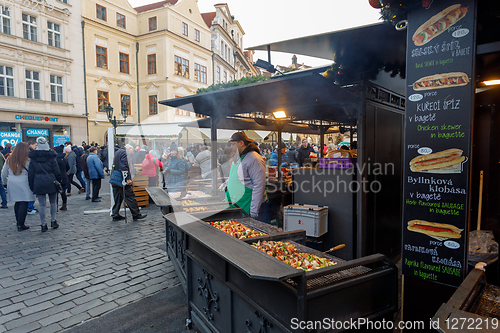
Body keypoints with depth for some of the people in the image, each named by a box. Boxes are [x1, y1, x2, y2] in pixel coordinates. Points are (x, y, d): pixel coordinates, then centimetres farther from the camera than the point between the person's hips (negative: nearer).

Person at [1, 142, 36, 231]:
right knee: (24, 203, -2)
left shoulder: (9, 160, 6)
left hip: (12, 183, 6)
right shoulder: (26, 161, -10)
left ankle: (18, 222, 23)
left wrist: (4, 181, 30)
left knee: (17, 202, 15)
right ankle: (21, 225, -3)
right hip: (23, 183, -6)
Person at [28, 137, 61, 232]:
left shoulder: (33, 159, 2)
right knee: (53, 202, 14)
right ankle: (53, 221, 16)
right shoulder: (51, 157, -3)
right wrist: (59, 183, 5)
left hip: (39, 184, 1)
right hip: (51, 183, -1)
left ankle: (43, 225, 8)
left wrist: (31, 186, 9)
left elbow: (30, 174, 4)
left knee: (42, 204, 4)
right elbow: (57, 172, -3)